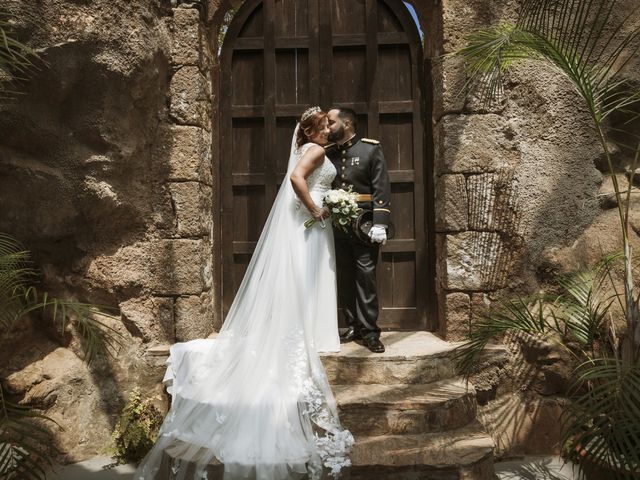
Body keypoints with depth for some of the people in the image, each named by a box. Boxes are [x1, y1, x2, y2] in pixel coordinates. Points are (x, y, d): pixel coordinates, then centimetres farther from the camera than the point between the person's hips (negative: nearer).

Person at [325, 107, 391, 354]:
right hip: (338, 228, 5)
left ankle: (369, 332, 7)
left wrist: (379, 224, -15)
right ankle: (353, 326, 21)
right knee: (345, 280, 9)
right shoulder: (328, 153, 12)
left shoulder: (371, 149, -2)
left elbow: (381, 188, -8)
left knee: (365, 278, -2)